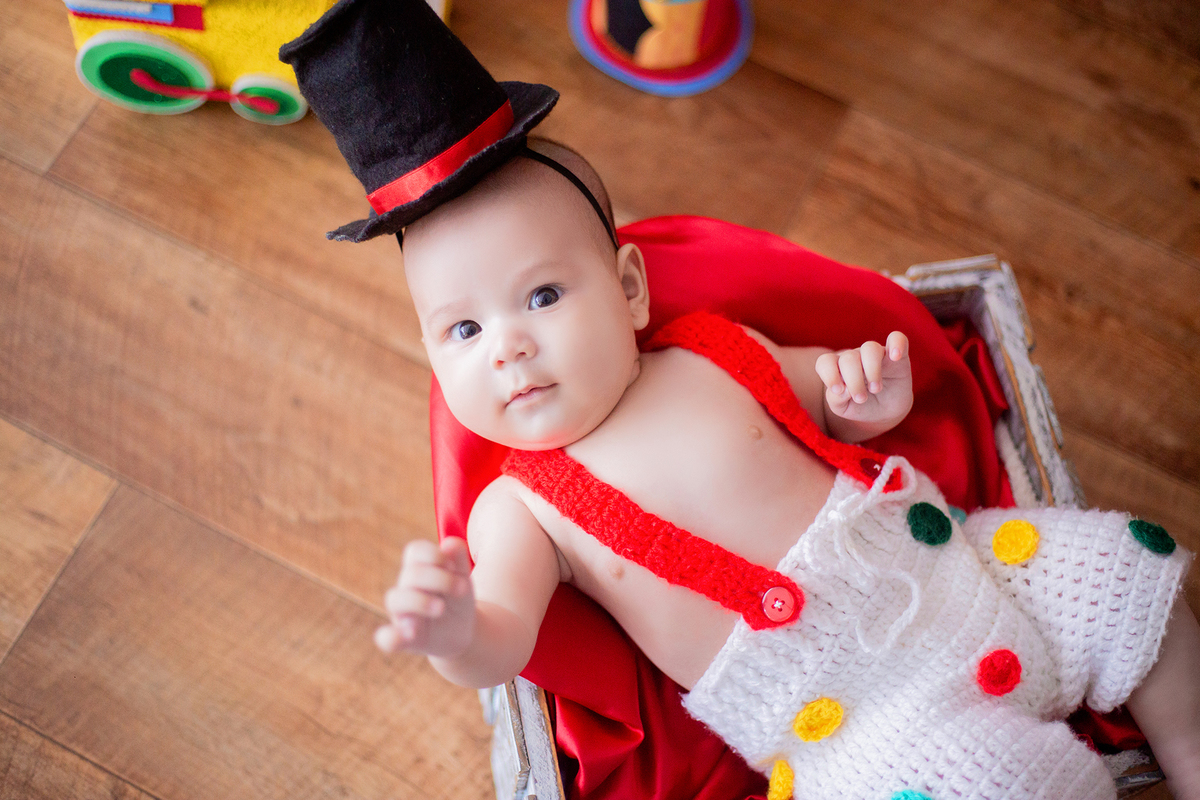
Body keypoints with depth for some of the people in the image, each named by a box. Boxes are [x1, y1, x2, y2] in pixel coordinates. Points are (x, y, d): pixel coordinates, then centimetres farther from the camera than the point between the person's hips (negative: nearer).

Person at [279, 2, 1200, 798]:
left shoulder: (716, 353, 1)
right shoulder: (520, 510, -7)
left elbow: (830, 404, 16)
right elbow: (504, 645, -22)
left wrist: (870, 395, -8)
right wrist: (457, 631, -45)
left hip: (942, 571, 4)